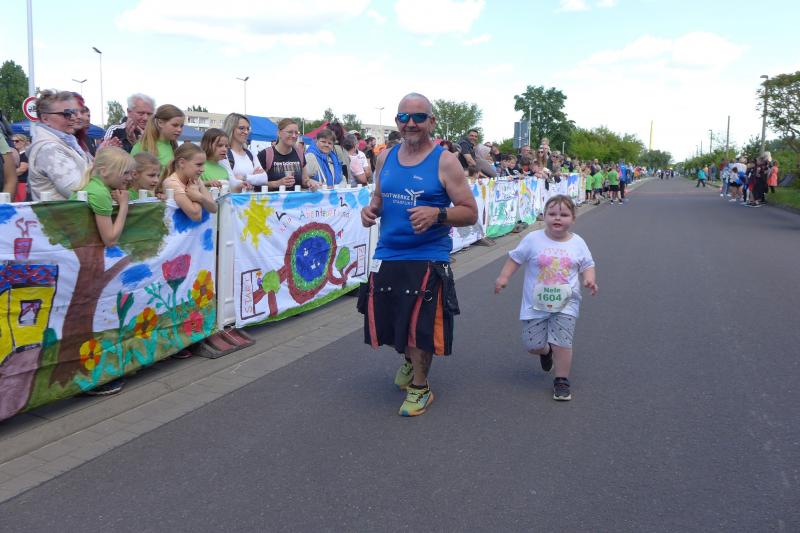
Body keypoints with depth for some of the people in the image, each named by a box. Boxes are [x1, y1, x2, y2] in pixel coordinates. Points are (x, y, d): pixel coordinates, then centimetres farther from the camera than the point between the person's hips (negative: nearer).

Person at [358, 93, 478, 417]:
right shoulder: (386, 158, 8)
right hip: (387, 255, 5)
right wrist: (370, 210, -2)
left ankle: (420, 387, 26)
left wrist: (437, 214, -26)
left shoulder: (445, 162, -8)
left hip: (427, 259, -5)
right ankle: (409, 359, 46)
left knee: (420, 329, 1)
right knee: (383, 320, 13)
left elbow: (470, 213, -8)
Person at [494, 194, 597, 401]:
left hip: (565, 304, 0)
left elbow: (588, 266, 10)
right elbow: (515, 258, 4)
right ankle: (546, 351, 41)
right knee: (533, 345, 3)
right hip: (535, 304, 1)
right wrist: (503, 277, -6)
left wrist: (590, 279, -10)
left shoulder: (578, 243, -1)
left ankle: (561, 381, 12)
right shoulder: (533, 239, -6)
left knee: (562, 343, -10)